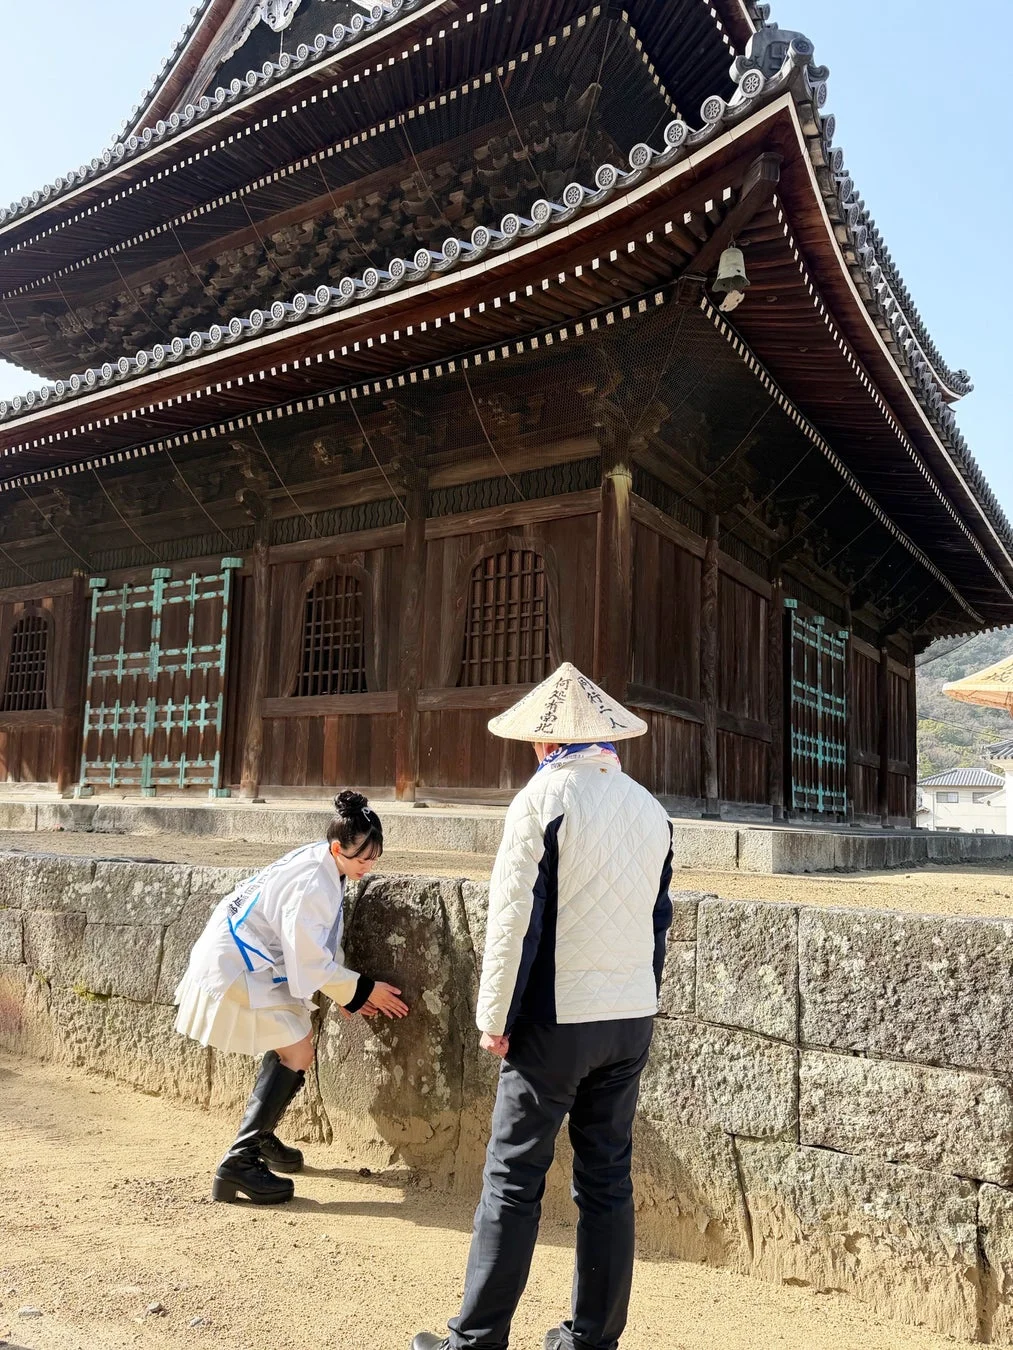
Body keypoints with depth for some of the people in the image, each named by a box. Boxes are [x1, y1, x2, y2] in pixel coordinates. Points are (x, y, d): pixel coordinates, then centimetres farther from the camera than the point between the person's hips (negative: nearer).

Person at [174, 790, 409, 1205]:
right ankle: (239, 1163, -7)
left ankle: (260, 1137, 34)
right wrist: (362, 989, -11)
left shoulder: (322, 863, 1)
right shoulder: (313, 885, -29)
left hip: (248, 960, 10)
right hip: (236, 968, -10)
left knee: (295, 1046, 17)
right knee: (297, 1054, -10)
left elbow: (318, 942, 11)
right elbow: (311, 962, -23)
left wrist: (346, 991, 5)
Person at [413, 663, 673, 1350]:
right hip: (634, 1018, 6)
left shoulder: (543, 797, -11)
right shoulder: (651, 808, 7)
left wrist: (494, 1017, -6)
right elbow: (659, 919, 12)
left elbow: (513, 918, -14)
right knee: (609, 1179, 13)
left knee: (514, 1179, 5)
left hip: (557, 1018, -6)